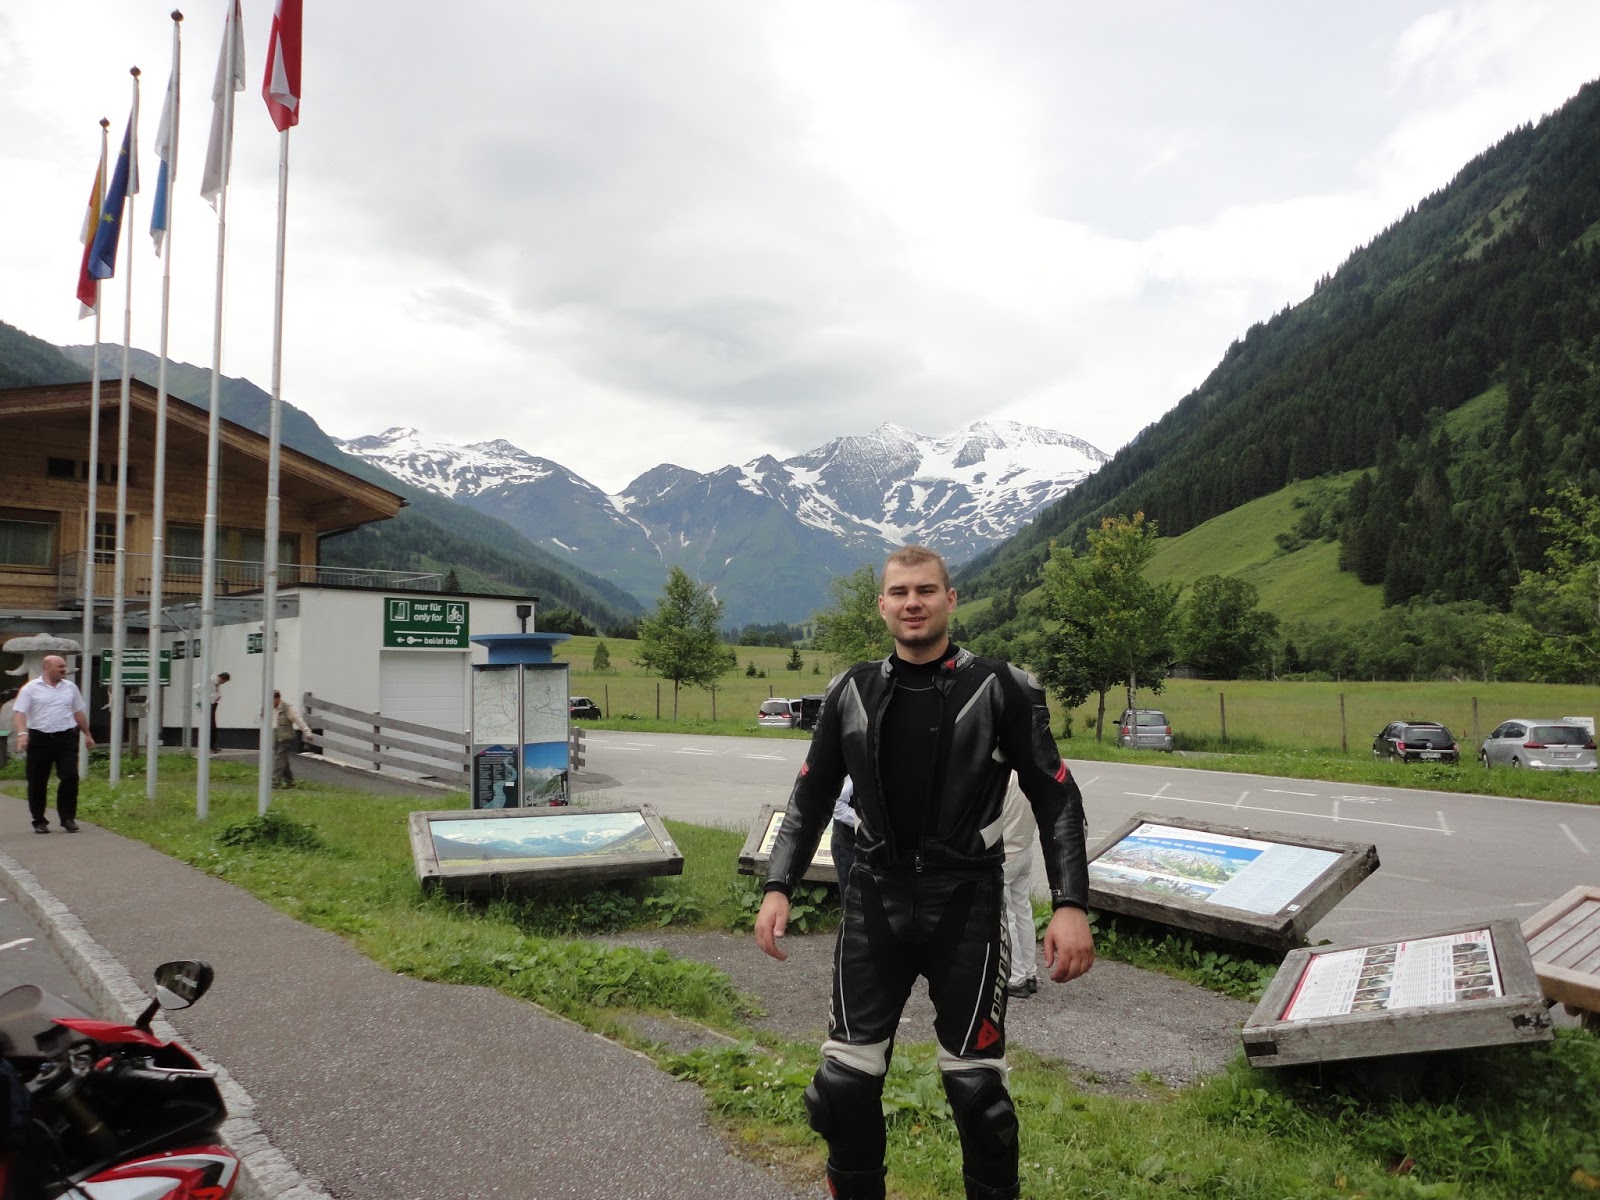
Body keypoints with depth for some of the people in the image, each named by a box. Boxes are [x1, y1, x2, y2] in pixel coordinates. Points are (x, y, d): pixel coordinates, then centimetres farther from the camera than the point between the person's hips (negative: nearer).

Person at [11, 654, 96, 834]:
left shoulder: (70, 687, 12)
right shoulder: (31, 688, 0)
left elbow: (79, 712, 19)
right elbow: (19, 713, -8)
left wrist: (87, 734, 20)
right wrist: (22, 733, -24)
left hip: (66, 738, 2)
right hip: (39, 739, -2)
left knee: (70, 777, -6)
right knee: (37, 782, 5)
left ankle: (68, 818, 4)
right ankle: (39, 821, 17)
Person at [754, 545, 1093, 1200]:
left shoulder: (1001, 689, -6)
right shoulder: (852, 692, 3)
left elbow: (1056, 800, -3)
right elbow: (810, 798, 9)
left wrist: (1071, 905, -11)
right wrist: (778, 888, 0)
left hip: (966, 906, -2)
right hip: (874, 901, 3)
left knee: (974, 1082, 5)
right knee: (845, 1078, 6)